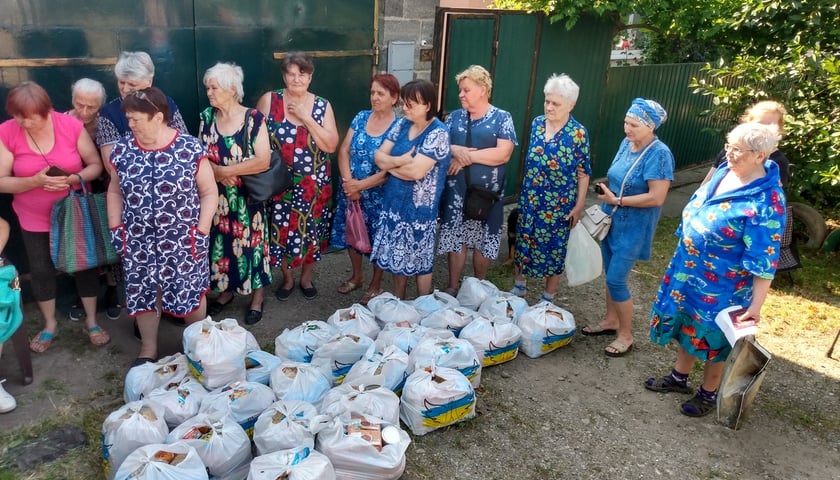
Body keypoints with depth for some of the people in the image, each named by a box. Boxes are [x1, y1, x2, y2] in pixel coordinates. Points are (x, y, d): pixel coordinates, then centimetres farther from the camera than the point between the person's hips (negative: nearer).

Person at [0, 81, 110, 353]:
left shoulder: (72, 125, -15)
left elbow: (96, 165, -7)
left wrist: (74, 178, -26)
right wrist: (35, 181, -28)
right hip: (34, 219, 1)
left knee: (86, 265, 9)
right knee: (41, 271, 13)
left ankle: (91, 321, 29)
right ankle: (49, 324, 35)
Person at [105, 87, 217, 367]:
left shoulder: (190, 148, -11)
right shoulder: (122, 150, 0)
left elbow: (209, 192, -6)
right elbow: (115, 191, 13)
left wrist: (202, 231, -10)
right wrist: (115, 228, 7)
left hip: (182, 239, -3)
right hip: (138, 240, 4)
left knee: (190, 292, 7)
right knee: (142, 293, 13)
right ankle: (148, 349, 33)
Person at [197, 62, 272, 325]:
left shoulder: (253, 118, -13)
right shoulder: (207, 117, 2)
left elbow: (263, 161, -19)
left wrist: (226, 170, -19)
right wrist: (215, 171, -16)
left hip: (246, 197, -4)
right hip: (216, 196, 5)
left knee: (249, 243, 6)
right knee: (220, 243, 14)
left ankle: (257, 297, 23)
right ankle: (225, 291, 34)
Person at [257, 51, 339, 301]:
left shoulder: (322, 106, -2)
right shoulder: (269, 100, -5)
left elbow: (331, 145, -11)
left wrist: (306, 118, -17)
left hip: (314, 185, 1)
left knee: (311, 232, 12)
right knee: (281, 233, 10)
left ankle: (306, 278, 35)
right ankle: (287, 279, 34)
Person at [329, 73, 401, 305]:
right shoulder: (361, 117, 2)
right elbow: (344, 150, 0)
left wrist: (361, 185, -18)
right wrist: (348, 182, -14)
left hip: (378, 194, -4)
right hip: (351, 190, 5)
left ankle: (376, 285, 29)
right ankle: (357, 275, 39)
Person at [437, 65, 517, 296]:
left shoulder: (502, 118, -2)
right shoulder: (454, 117, 9)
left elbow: (503, 154, -14)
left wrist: (466, 156, -14)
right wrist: (456, 150, -18)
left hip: (487, 192, -2)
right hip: (456, 191, 2)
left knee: (484, 241, 9)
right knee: (455, 239, 7)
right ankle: (453, 287, 21)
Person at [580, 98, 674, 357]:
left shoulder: (659, 154, -20)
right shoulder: (626, 144, 4)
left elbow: (657, 197, -24)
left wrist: (617, 201, -21)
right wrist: (606, 192, -2)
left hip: (633, 228, -7)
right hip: (611, 221, 8)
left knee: (616, 279, -4)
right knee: (611, 275, 17)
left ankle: (626, 335, 14)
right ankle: (610, 321, 35)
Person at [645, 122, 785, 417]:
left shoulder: (767, 201, -26)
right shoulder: (725, 172, -2)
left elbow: (764, 260, -24)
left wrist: (756, 305, -24)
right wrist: (684, 252, 21)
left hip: (720, 285, -7)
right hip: (688, 270, 7)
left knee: (712, 335, 12)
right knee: (686, 325, 22)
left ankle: (709, 394, 35)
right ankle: (679, 377, 43)